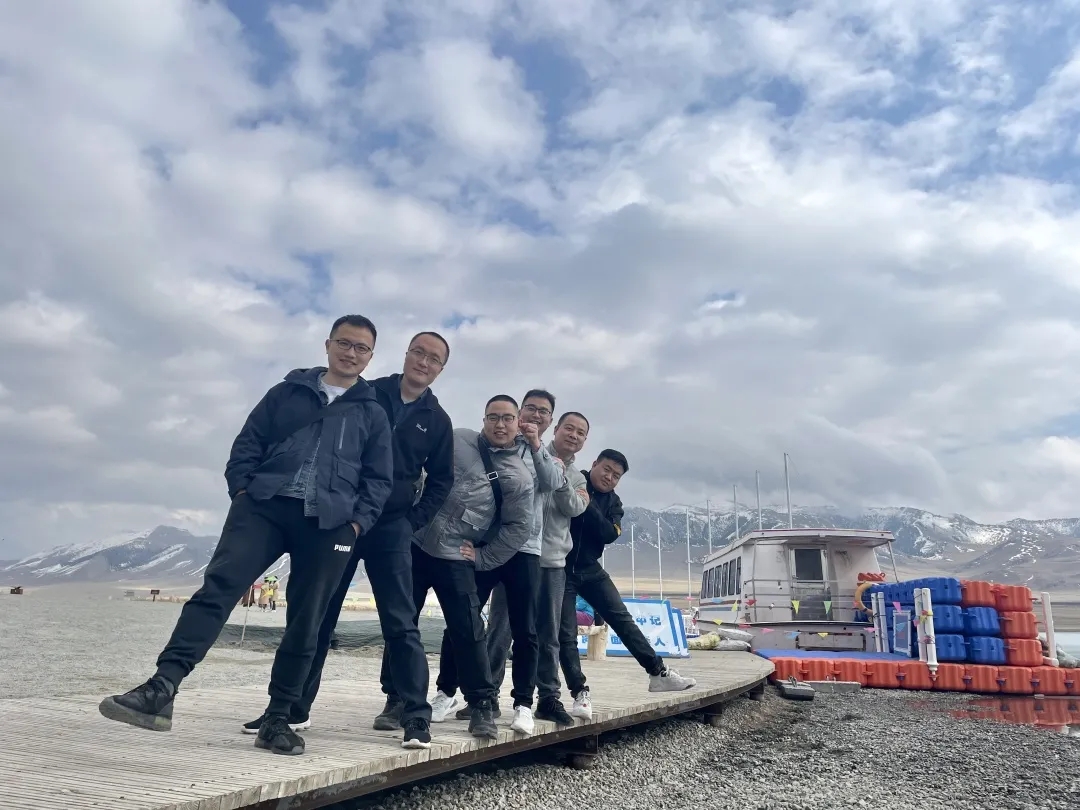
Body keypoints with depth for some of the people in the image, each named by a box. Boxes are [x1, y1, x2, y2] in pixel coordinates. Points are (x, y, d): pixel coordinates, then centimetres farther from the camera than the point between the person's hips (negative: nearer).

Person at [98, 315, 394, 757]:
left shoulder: (373, 413, 14)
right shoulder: (286, 392, 16)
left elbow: (380, 480, 10)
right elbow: (248, 444, 13)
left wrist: (359, 521, -3)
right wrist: (241, 489, -2)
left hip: (329, 523, 0)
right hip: (264, 506, 0)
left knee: (305, 621, 1)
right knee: (218, 585, -17)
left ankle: (278, 718, 12)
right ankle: (163, 687, -21)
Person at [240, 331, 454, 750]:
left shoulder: (437, 420, 6)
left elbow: (440, 481, 11)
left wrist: (413, 521, -1)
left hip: (391, 528, -1)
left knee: (400, 624, -3)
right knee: (316, 616, 7)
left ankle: (415, 716, 3)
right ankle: (293, 705, 19)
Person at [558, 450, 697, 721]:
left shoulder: (613, 503, 6)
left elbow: (609, 534, -11)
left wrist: (587, 504, -21)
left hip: (590, 569, 5)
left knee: (623, 619, 6)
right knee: (566, 634, -5)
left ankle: (658, 673, 13)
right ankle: (580, 693, 4)